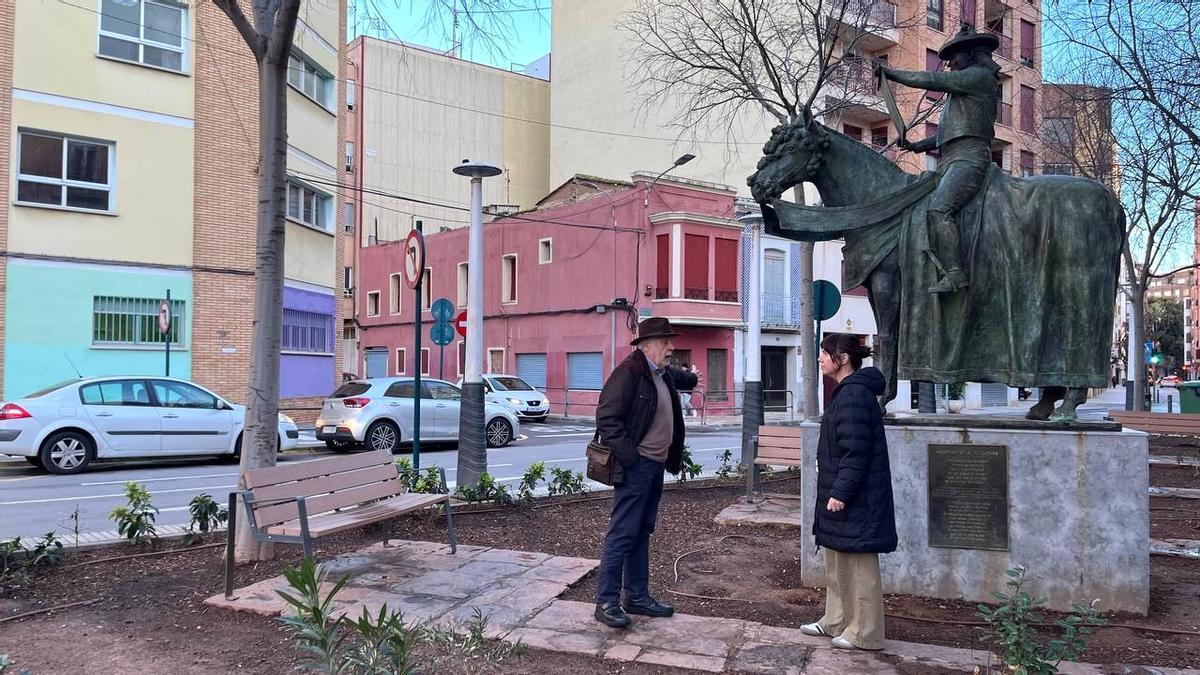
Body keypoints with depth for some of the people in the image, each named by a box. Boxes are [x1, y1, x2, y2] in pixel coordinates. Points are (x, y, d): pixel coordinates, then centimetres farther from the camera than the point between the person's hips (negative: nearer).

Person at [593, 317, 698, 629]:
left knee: (642, 533, 14)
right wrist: (628, 456, -19)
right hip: (635, 466, -9)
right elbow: (606, 416, -19)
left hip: (655, 465, 9)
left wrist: (692, 377, 61)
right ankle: (606, 602, 1)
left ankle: (637, 597, 22)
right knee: (622, 534, -6)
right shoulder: (629, 372, -14)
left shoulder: (665, 375, 15)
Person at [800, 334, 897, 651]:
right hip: (842, 494, 10)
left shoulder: (855, 395, -19)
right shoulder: (847, 391, 13)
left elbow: (856, 452, -23)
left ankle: (864, 633, 11)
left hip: (856, 499, -10)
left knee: (859, 564, 0)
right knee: (837, 562, 18)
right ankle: (836, 621, 29)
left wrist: (841, 492, -22)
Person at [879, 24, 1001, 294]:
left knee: (938, 209, -29)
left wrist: (890, 73, 0)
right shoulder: (966, 85, 30)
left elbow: (933, 80, -7)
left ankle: (954, 274, -35)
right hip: (950, 160, 11)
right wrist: (918, 145, 17)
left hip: (968, 157, -11)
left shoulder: (979, 75, 1)